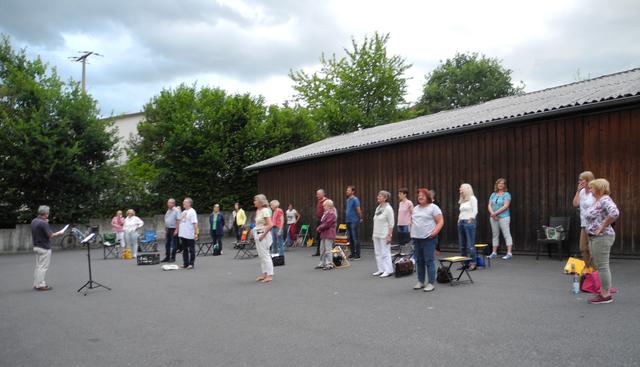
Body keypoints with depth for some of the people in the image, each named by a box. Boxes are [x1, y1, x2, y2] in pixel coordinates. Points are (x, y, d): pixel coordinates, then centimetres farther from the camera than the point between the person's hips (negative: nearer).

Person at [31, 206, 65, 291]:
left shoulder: (34, 221, 7)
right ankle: (40, 285, 0)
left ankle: (36, 284, 18)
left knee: (38, 266, 14)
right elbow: (50, 235, -20)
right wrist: (59, 233, -3)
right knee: (43, 267, -3)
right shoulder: (43, 223, -20)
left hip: (36, 247, 9)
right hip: (44, 248, -9)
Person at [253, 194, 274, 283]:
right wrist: (256, 233, 14)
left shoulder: (265, 210, -15)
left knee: (265, 255, -6)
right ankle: (264, 274, 20)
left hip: (263, 235, -9)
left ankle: (269, 275, -1)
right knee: (261, 255, 13)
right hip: (258, 234, 9)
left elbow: (270, 225, -23)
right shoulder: (258, 211, 12)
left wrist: (263, 235, -19)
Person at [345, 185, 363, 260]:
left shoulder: (355, 199, -12)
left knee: (355, 238, -5)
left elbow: (358, 210, -13)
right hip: (348, 221, 8)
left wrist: (360, 218, -5)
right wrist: (347, 218, 16)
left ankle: (357, 254, 0)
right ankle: (352, 253, 20)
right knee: (350, 238, 12)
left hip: (354, 221, -8)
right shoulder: (348, 200, 14)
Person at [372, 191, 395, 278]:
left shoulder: (388, 208, -11)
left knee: (385, 253, -5)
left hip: (384, 235, -8)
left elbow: (391, 223, -13)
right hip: (376, 235, 8)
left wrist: (389, 235, -17)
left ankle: (388, 270, 2)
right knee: (378, 253, 9)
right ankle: (381, 270, 17)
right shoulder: (378, 208, 12)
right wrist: (374, 234, 14)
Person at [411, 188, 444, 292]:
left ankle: (431, 283, -1)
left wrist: (435, 232, -19)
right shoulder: (415, 208, 16)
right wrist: (412, 232, 10)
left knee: (429, 261, -6)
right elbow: (412, 221, 24)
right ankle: (420, 282, 20)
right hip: (416, 238, 7)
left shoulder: (433, 207, -4)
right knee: (419, 261, 11)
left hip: (428, 239, -7)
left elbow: (440, 221, -9)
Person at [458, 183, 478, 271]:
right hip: (461, 222, 8)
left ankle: (473, 263, -4)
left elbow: (475, 211, -8)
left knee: (470, 244, -8)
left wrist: (470, 219, -12)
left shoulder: (472, 198, -3)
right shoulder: (462, 200, 18)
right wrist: (459, 219, 10)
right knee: (462, 245, 6)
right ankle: (465, 263, 12)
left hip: (469, 222, -8)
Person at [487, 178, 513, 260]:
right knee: (495, 235, 10)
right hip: (493, 218, 6)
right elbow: (489, 205, 6)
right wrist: (492, 214, -11)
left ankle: (509, 253, -11)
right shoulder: (493, 194, 13)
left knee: (506, 235, -8)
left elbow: (505, 206, -13)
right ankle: (494, 253, 17)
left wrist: (495, 213, -15)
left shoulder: (506, 194, -3)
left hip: (503, 217, -6)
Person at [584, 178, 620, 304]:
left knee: (602, 266, -6)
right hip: (594, 237, 10)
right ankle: (604, 292, 19)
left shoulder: (605, 200, -15)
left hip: (602, 237, -10)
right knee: (599, 266, 13)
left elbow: (615, 213, -32)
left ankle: (606, 295, 0)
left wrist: (602, 227, -23)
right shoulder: (597, 201, 15)